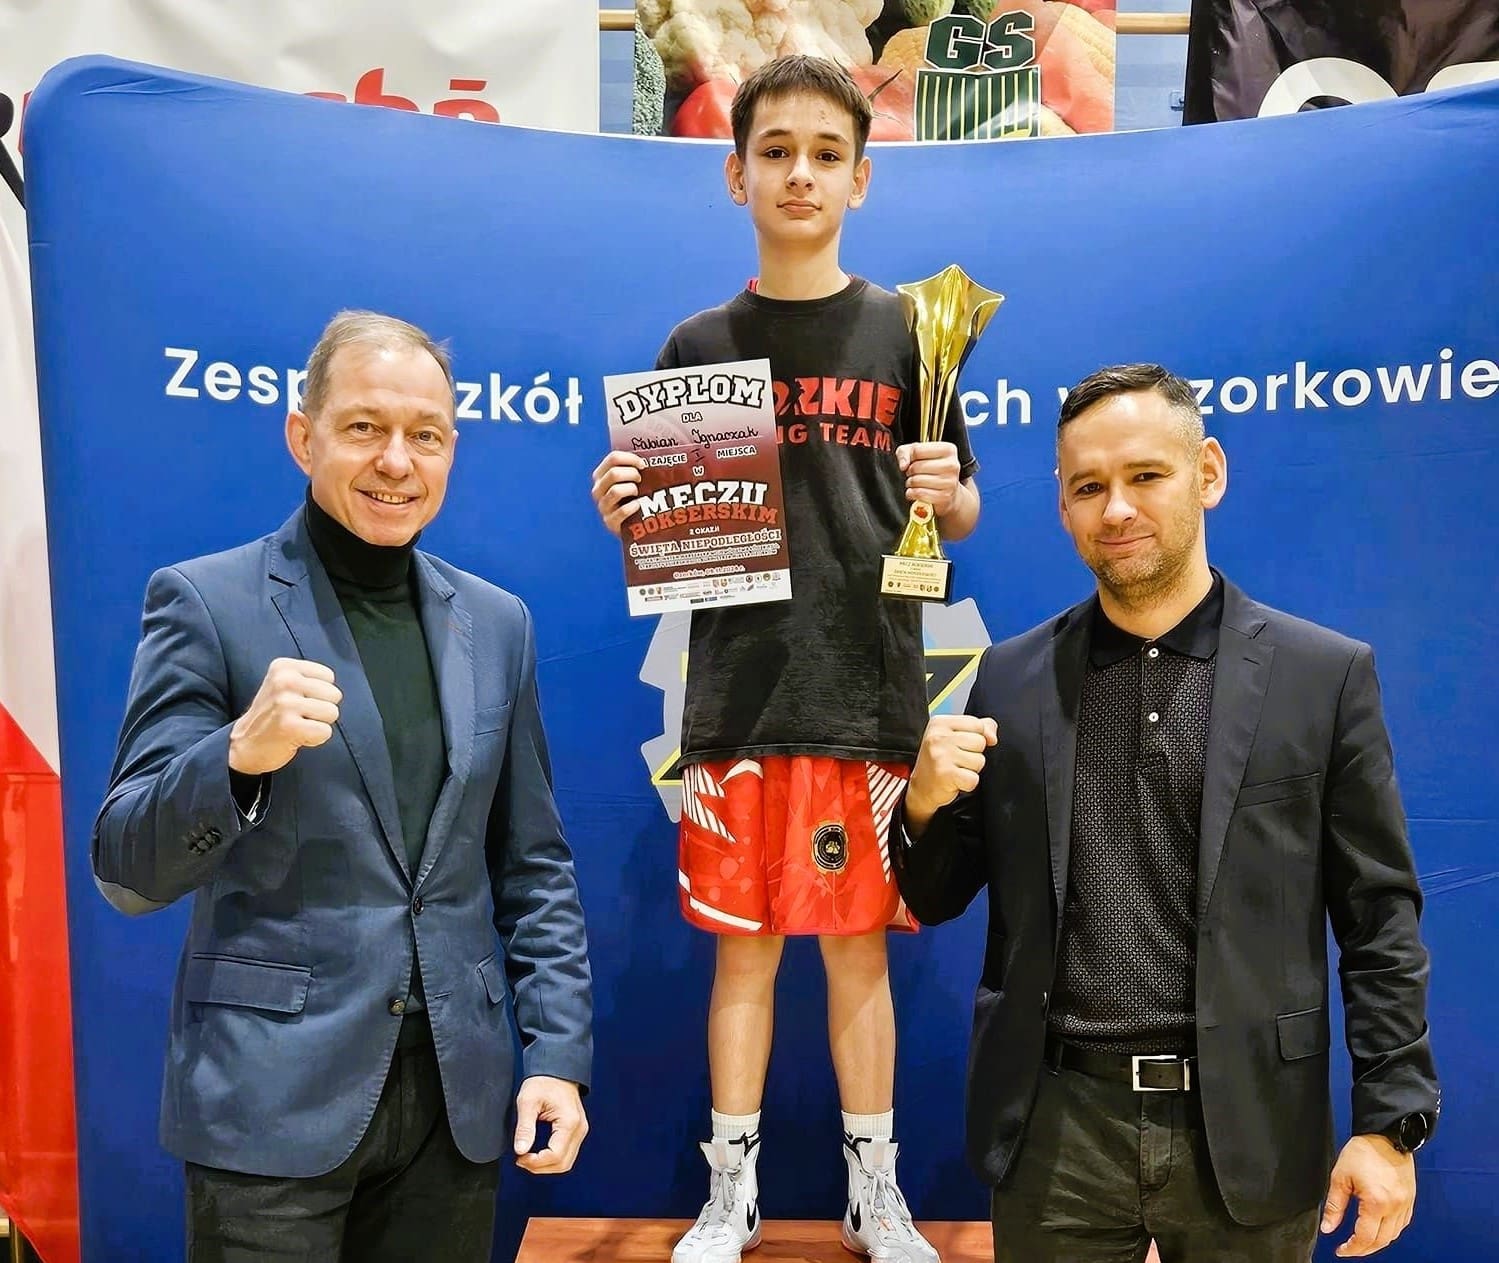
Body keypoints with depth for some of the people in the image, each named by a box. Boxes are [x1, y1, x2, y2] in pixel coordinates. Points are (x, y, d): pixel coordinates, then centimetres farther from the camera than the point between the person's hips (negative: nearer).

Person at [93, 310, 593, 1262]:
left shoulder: (497, 621, 5)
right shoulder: (205, 603, -6)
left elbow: (533, 862, 9)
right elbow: (126, 872, -8)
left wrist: (558, 1051, 3)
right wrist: (239, 753, -26)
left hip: (459, 1094, 4)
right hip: (271, 1096, -3)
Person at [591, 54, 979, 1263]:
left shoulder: (903, 331, 3)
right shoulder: (698, 344, 7)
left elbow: (962, 515, 6)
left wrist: (947, 491, -16)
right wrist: (621, 511, -11)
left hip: (869, 695, -1)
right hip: (737, 698, 1)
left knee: (858, 945, 10)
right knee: (743, 944, 10)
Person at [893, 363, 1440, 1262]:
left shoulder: (1326, 674, -3)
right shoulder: (1011, 679, 0)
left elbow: (1380, 918, 0)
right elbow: (937, 901, 6)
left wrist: (1390, 1122, -3)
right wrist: (926, 804, -13)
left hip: (1246, 1131, 0)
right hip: (1055, 1127, 1)